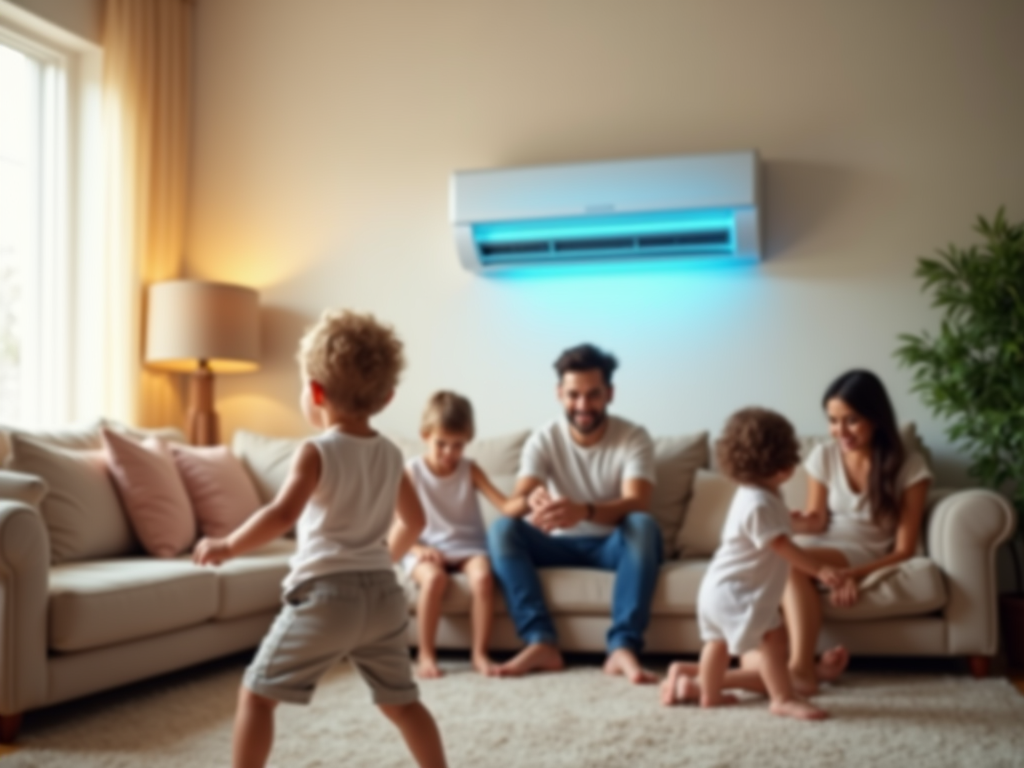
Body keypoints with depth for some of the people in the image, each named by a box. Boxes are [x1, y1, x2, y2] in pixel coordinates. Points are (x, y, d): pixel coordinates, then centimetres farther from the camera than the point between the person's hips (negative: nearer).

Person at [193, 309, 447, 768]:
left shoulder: (317, 453, -8)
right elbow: (415, 521, 22)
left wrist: (227, 547, -12)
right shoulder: (391, 455, 10)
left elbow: (282, 515, -23)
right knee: (401, 701, 20)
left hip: (326, 594, -6)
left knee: (257, 693, 6)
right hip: (383, 595, 6)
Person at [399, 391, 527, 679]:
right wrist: (418, 548, -18)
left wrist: (527, 501, -30)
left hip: (467, 546, 2)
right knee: (434, 578, -36)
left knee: (483, 575, -32)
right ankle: (426, 655, -19)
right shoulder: (411, 472, 0)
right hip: (427, 549, -2)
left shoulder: (470, 470, 5)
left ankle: (480, 653, -19)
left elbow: (505, 505, -8)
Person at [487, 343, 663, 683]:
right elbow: (520, 497, -20)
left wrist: (584, 511, -49)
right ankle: (542, 642, -34)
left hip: (613, 544, -2)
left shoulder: (634, 438, -12)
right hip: (559, 543, 2)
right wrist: (534, 502, -48)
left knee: (643, 525, -35)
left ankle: (623, 646, -41)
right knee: (502, 528, -25)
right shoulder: (544, 439, -6)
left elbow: (636, 503, -27)